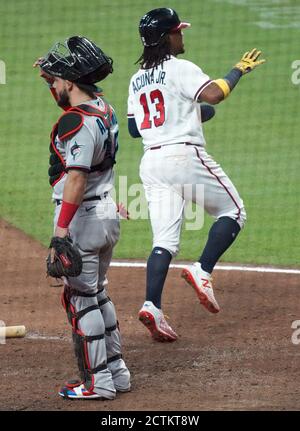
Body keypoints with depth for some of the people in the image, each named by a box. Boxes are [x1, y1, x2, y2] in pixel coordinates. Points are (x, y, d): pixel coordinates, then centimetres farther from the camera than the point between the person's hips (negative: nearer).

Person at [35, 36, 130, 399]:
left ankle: (98, 381, 2)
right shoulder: (103, 107, 7)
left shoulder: (76, 121, -21)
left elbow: (76, 179, -29)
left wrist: (61, 229, -32)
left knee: (80, 299, -1)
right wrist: (52, 72, 23)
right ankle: (116, 371, 24)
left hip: (81, 216, -9)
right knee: (97, 294, 20)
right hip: (107, 213, 9)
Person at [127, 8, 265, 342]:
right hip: (185, 156, -7)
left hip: (151, 162, 7)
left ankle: (152, 305, -13)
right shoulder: (179, 69, -7)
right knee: (233, 212, 10)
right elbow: (213, 94, -22)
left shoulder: (137, 80, 16)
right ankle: (202, 271, -7)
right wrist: (239, 69, -6)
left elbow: (134, 128, 20)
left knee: (164, 240, 4)